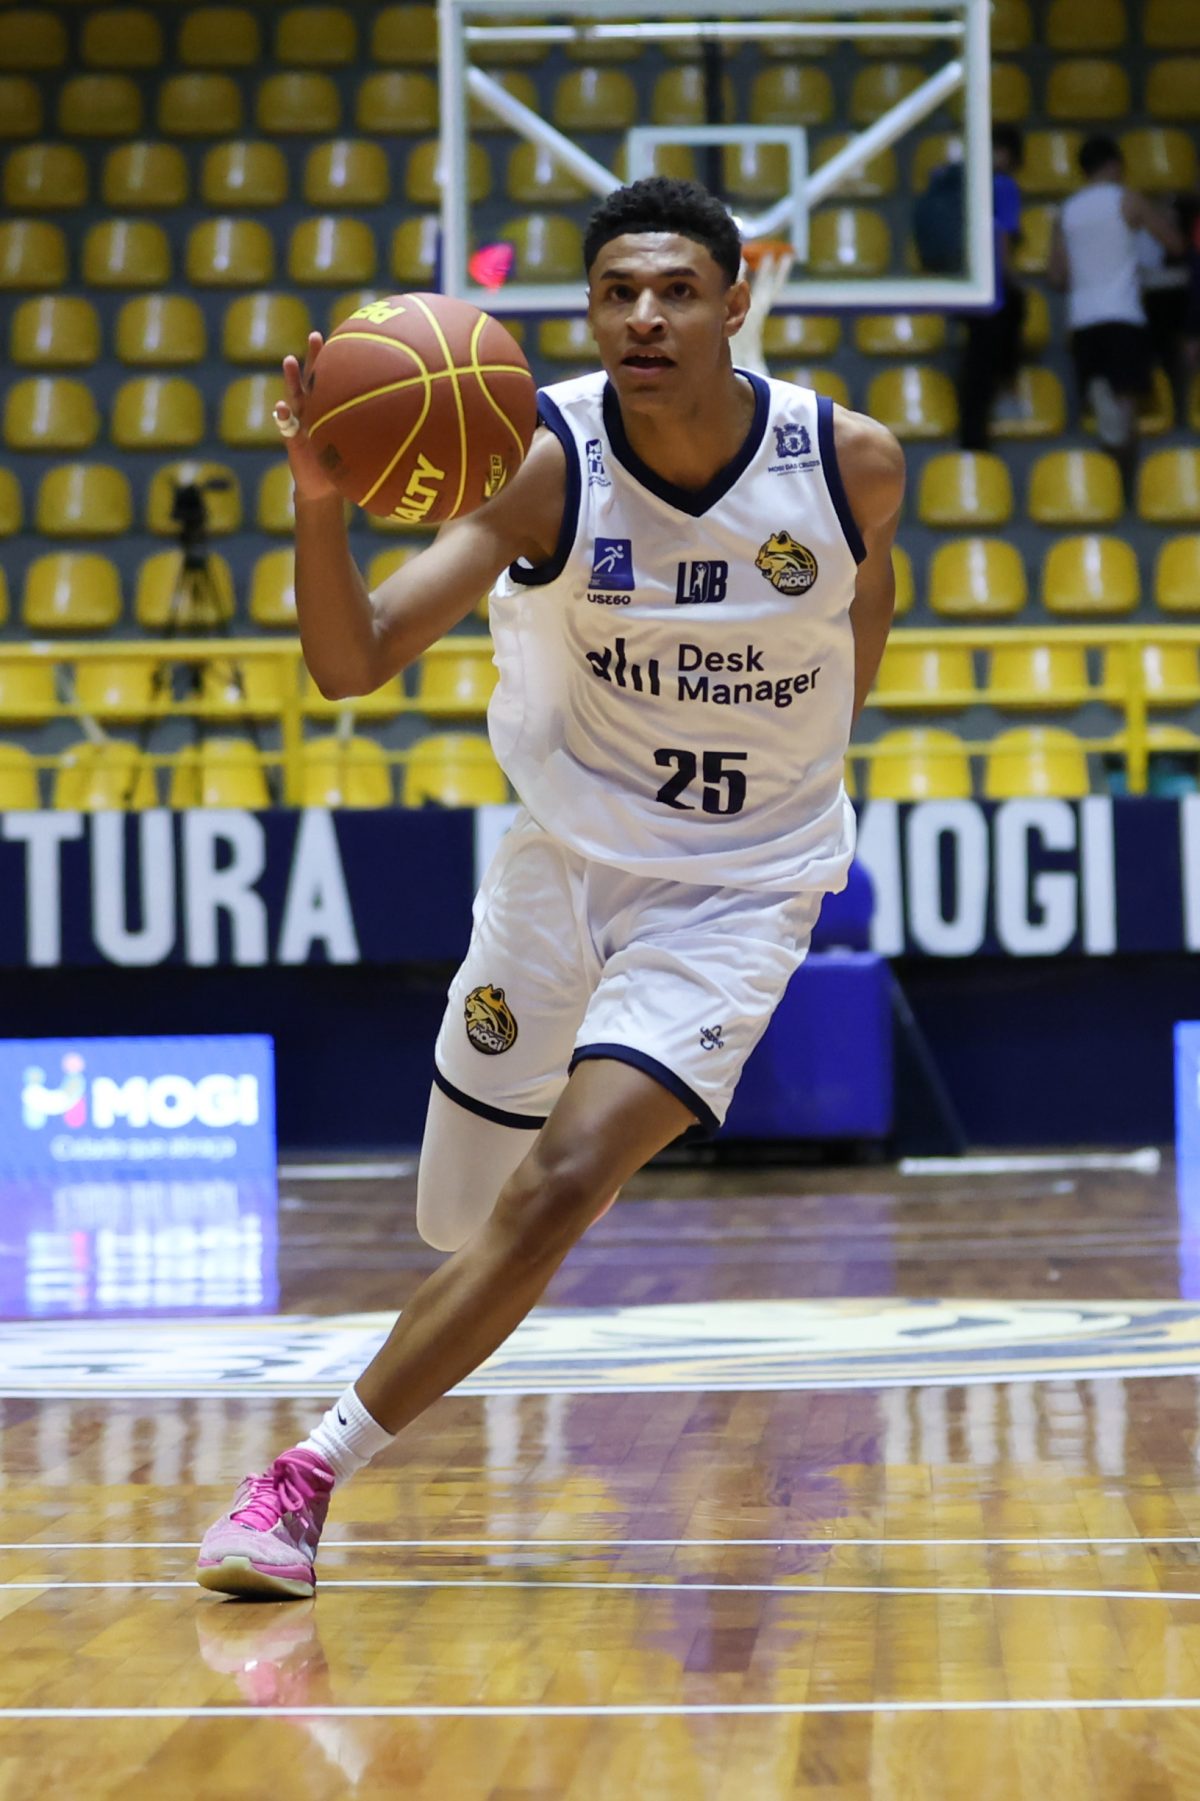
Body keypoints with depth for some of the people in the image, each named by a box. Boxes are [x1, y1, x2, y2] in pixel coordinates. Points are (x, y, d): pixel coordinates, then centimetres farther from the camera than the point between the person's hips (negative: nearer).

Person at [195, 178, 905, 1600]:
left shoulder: (851, 463, -14)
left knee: (561, 1188, -21)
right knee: (465, 1219, 12)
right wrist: (320, 503, -44)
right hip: (563, 856, 2)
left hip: (735, 893, -1)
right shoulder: (543, 463, -18)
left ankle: (314, 1473, -12)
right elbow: (350, 663, -26)